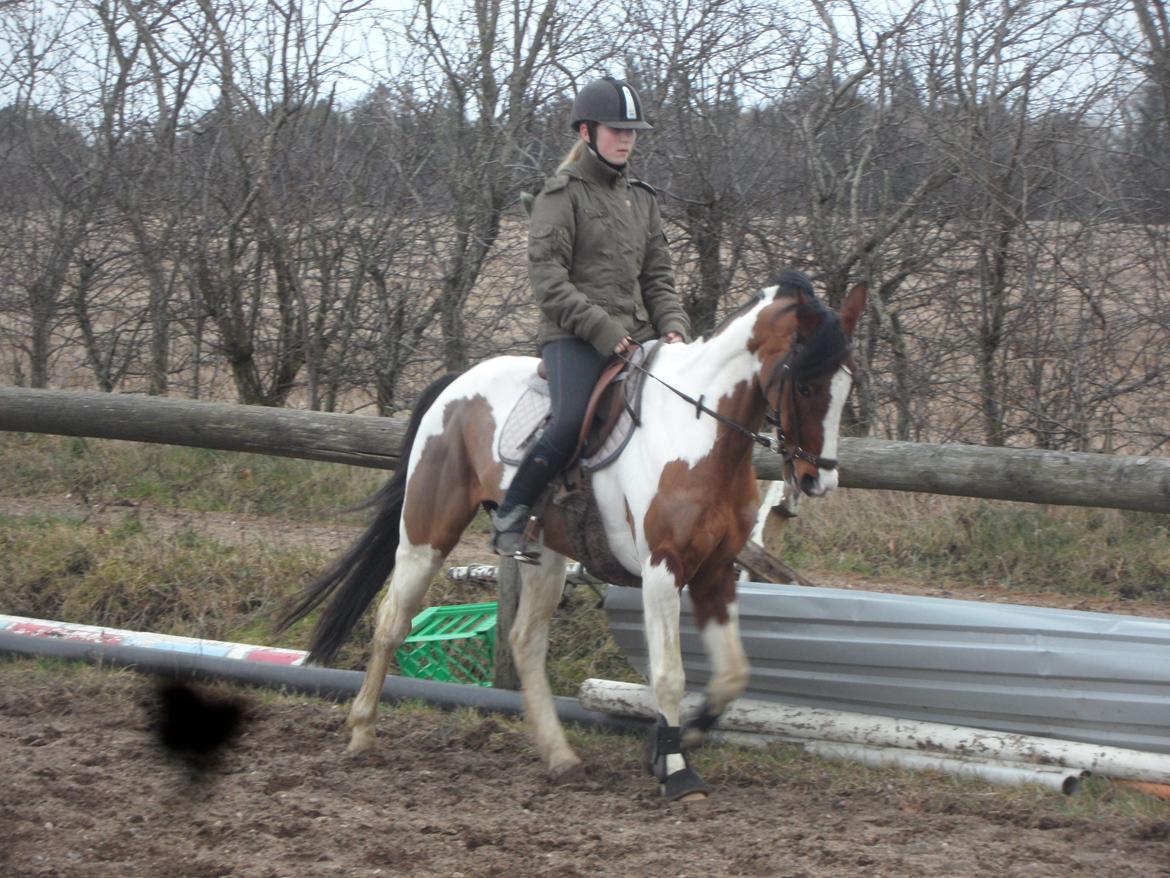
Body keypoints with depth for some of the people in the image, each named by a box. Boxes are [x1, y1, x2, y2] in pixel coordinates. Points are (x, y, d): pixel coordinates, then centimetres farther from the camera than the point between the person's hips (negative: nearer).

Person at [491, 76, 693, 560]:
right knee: (573, 420, -29)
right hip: (573, 337, -7)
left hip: (636, 335, 7)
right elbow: (547, 276, -10)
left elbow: (658, 277, 20)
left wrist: (672, 327, 1)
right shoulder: (563, 193, -1)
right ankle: (509, 517, -13)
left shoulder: (641, 198, 19)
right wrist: (600, 327, -17)